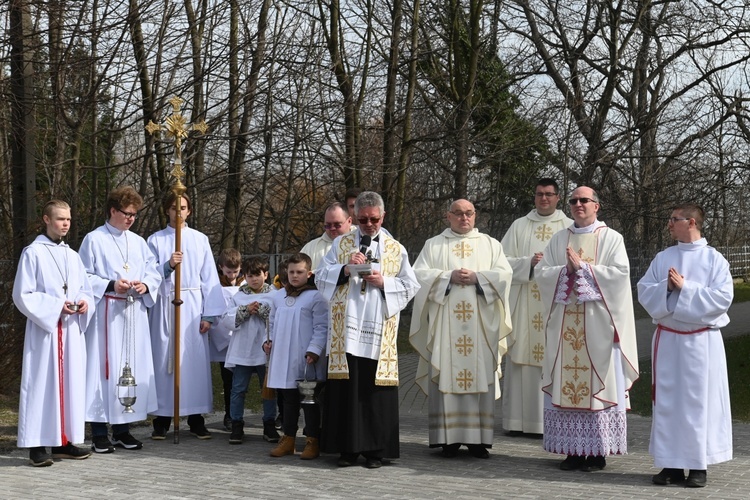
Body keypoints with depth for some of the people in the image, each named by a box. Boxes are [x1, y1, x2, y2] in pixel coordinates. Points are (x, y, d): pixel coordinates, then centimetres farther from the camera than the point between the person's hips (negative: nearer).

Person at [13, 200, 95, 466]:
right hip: (44, 329, -6)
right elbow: (22, 295, -8)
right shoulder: (33, 253, -4)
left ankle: (64, 441, 13)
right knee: (42, 383, -6)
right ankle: (37, 445, -2)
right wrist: (56, 306, -16)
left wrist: (84, 303, -5)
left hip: (72, 330, 6)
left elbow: (86, 290, 18)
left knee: (71, 383, 6)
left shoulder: (72, 256, 14)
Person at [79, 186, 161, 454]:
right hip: (106, 314, -5)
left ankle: (122, 429, 16)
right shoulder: (94, 240, -2)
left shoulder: (138, 242, 14)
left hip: (135, 314, 5)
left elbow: (154, 272, 13)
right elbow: (84, 277, -5)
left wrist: (145, 285, -8)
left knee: (132, 368, 7)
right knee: (104, 369, -5)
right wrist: (111, 285, -17)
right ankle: (99, 432, 2)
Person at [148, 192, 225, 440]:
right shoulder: (155, 240, 7)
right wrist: (167, 265, -16)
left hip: (192, 305, 1)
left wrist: (208, 314, 0)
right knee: (164, 360, -2)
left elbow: (209, 277, 6)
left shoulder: (200, 240, 10)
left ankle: (196, 420, 5)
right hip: (164, 305, 0)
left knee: (194, 360, -2)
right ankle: (162, 420, 4)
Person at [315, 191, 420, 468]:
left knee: (376, 389, -2)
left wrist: (384, 282, -7)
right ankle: (348, 447, 5)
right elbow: (321, 277, 8)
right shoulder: (341, 244, 13)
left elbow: (410, 287, 10)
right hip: (346, 329, 0)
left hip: (379, 331, 0)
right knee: (346, 387, -2)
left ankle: (375, 449, 5)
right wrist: (345, 269, -9)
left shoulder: (396, 250, 13)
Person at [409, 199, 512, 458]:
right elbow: (419, 273, 1)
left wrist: (477, 277, -10)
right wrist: (449, 277, -11)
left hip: (481, 322, 1)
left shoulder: (491, 244, 15)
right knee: (445, 375, -5)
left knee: (480, 375, -3)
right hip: (444, 321, -1)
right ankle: (448, 438, -1)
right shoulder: (433, 245, 12)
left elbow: (504, 273, 3)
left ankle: (478, 439, 1)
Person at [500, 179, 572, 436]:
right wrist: (529, 262, -11)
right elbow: (504, 260, 5)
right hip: (524, 304, 1)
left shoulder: (570, 227, 9)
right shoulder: (519, 226, 11)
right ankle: (518, 419, 3)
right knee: (522, 358, -1)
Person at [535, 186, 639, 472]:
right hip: (565, 324, 4)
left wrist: (582, 267, -12)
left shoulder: (611, 238, 3)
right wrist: (567, 270, -12)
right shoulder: (559, 240, 14)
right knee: (565, 384, 1)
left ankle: (597, 452, 3)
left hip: (597, 323, -3)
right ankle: (572, 449, 8)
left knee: (597, 383, -3)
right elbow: (541, 273, 6)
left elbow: (620, 273, -9)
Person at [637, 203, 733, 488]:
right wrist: (666, 287, -14)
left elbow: (723, 297, -11)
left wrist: (685, 288, -14)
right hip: (667, 339, 4)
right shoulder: (662, 258, 9)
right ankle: (671, 464, 11)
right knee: (667, 400, 4)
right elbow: (644, 292, 5)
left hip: (702, 341, -4)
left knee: (699, 400, 0)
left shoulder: (714, 259, -2)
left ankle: (699, 466, 8)